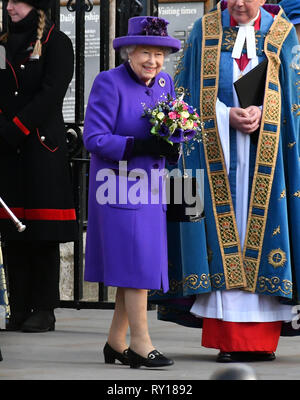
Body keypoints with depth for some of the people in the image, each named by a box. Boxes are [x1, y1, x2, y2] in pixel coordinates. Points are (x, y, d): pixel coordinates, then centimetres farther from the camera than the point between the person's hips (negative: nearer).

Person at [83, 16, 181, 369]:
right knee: (136, 263, -9)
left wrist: (171, 147, -7)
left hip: (150, 189, 7)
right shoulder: (108, 83, -10)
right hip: (120, 187, -7)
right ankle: (140, 344, -3)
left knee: (136, 268, 9)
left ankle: (116, 342, 19)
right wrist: (139, 146, -23)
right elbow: (93, 138, -15)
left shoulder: (164, 83, 10)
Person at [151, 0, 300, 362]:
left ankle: (261, 339, -1)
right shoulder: (205, 32, 6)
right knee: (223, 233, -6)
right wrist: (228, 115, -13)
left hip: (264, 154, 1)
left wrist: (260, 113, -13)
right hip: (216, 152, 0)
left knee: (261, 230, -4)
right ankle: (227, 339, -5)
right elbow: (193, 94, 3)